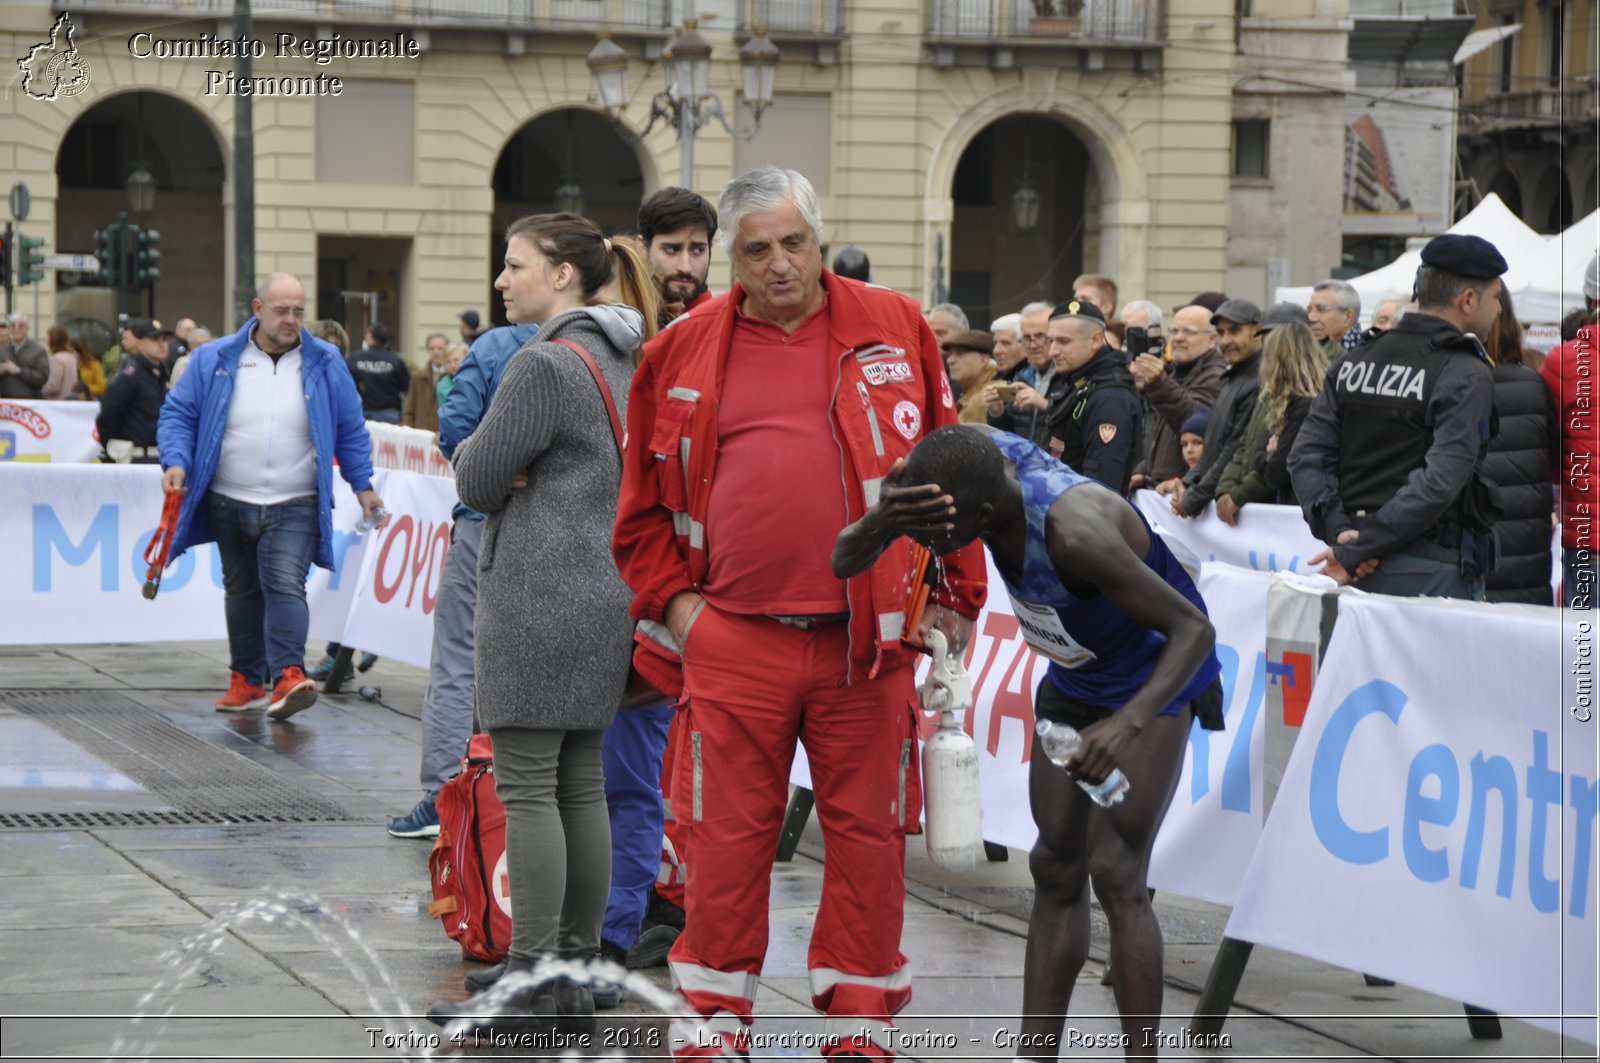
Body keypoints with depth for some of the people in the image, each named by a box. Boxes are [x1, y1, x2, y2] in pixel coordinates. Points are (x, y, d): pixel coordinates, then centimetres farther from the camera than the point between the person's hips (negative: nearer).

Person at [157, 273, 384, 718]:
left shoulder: (325, 364, 2)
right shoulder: (214, 360, 0)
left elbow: (351, 429, 11)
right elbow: (178, 413, 5)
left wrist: (362, 485, 8)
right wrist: (176, 461, -11)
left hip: (294, 508, -2)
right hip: (229, 504, 2)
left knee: (285, 585, -19)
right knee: (242, 591, 13)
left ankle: (288, 676, -27)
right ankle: (246, 681, 23)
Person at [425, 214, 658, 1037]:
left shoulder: (544, 364, -15)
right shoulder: (625, 360, 13)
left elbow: (478, 482, -12)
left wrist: (475, 451, 9)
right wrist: (520, 471, 4)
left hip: (539, 592, -9)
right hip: (605, 590, 9)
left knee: (527, 784, -5)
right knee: (579, 782, 10)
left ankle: (531, 981, -5)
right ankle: (576, 974, 13)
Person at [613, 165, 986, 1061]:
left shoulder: (895, 330, 5)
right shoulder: (685, 351, 7)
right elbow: (646, 501, 13)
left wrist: (955, 597, 5)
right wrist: (674, 600, 4)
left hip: (868, 640, 0)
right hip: (734, 641, 0)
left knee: (866, 830, 6)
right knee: (730, 833, 4)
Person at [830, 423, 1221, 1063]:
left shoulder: (1075, 530, -40)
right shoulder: (971, 458, -21)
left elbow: (1194, 629, -34)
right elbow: (844, 564, -18)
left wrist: (1129, 722, -49)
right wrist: (880, 521, -42)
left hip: (1154, 681, -7)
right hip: (1073, 680, 7)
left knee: (1116, 874, -16)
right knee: (1056, 872, 6)